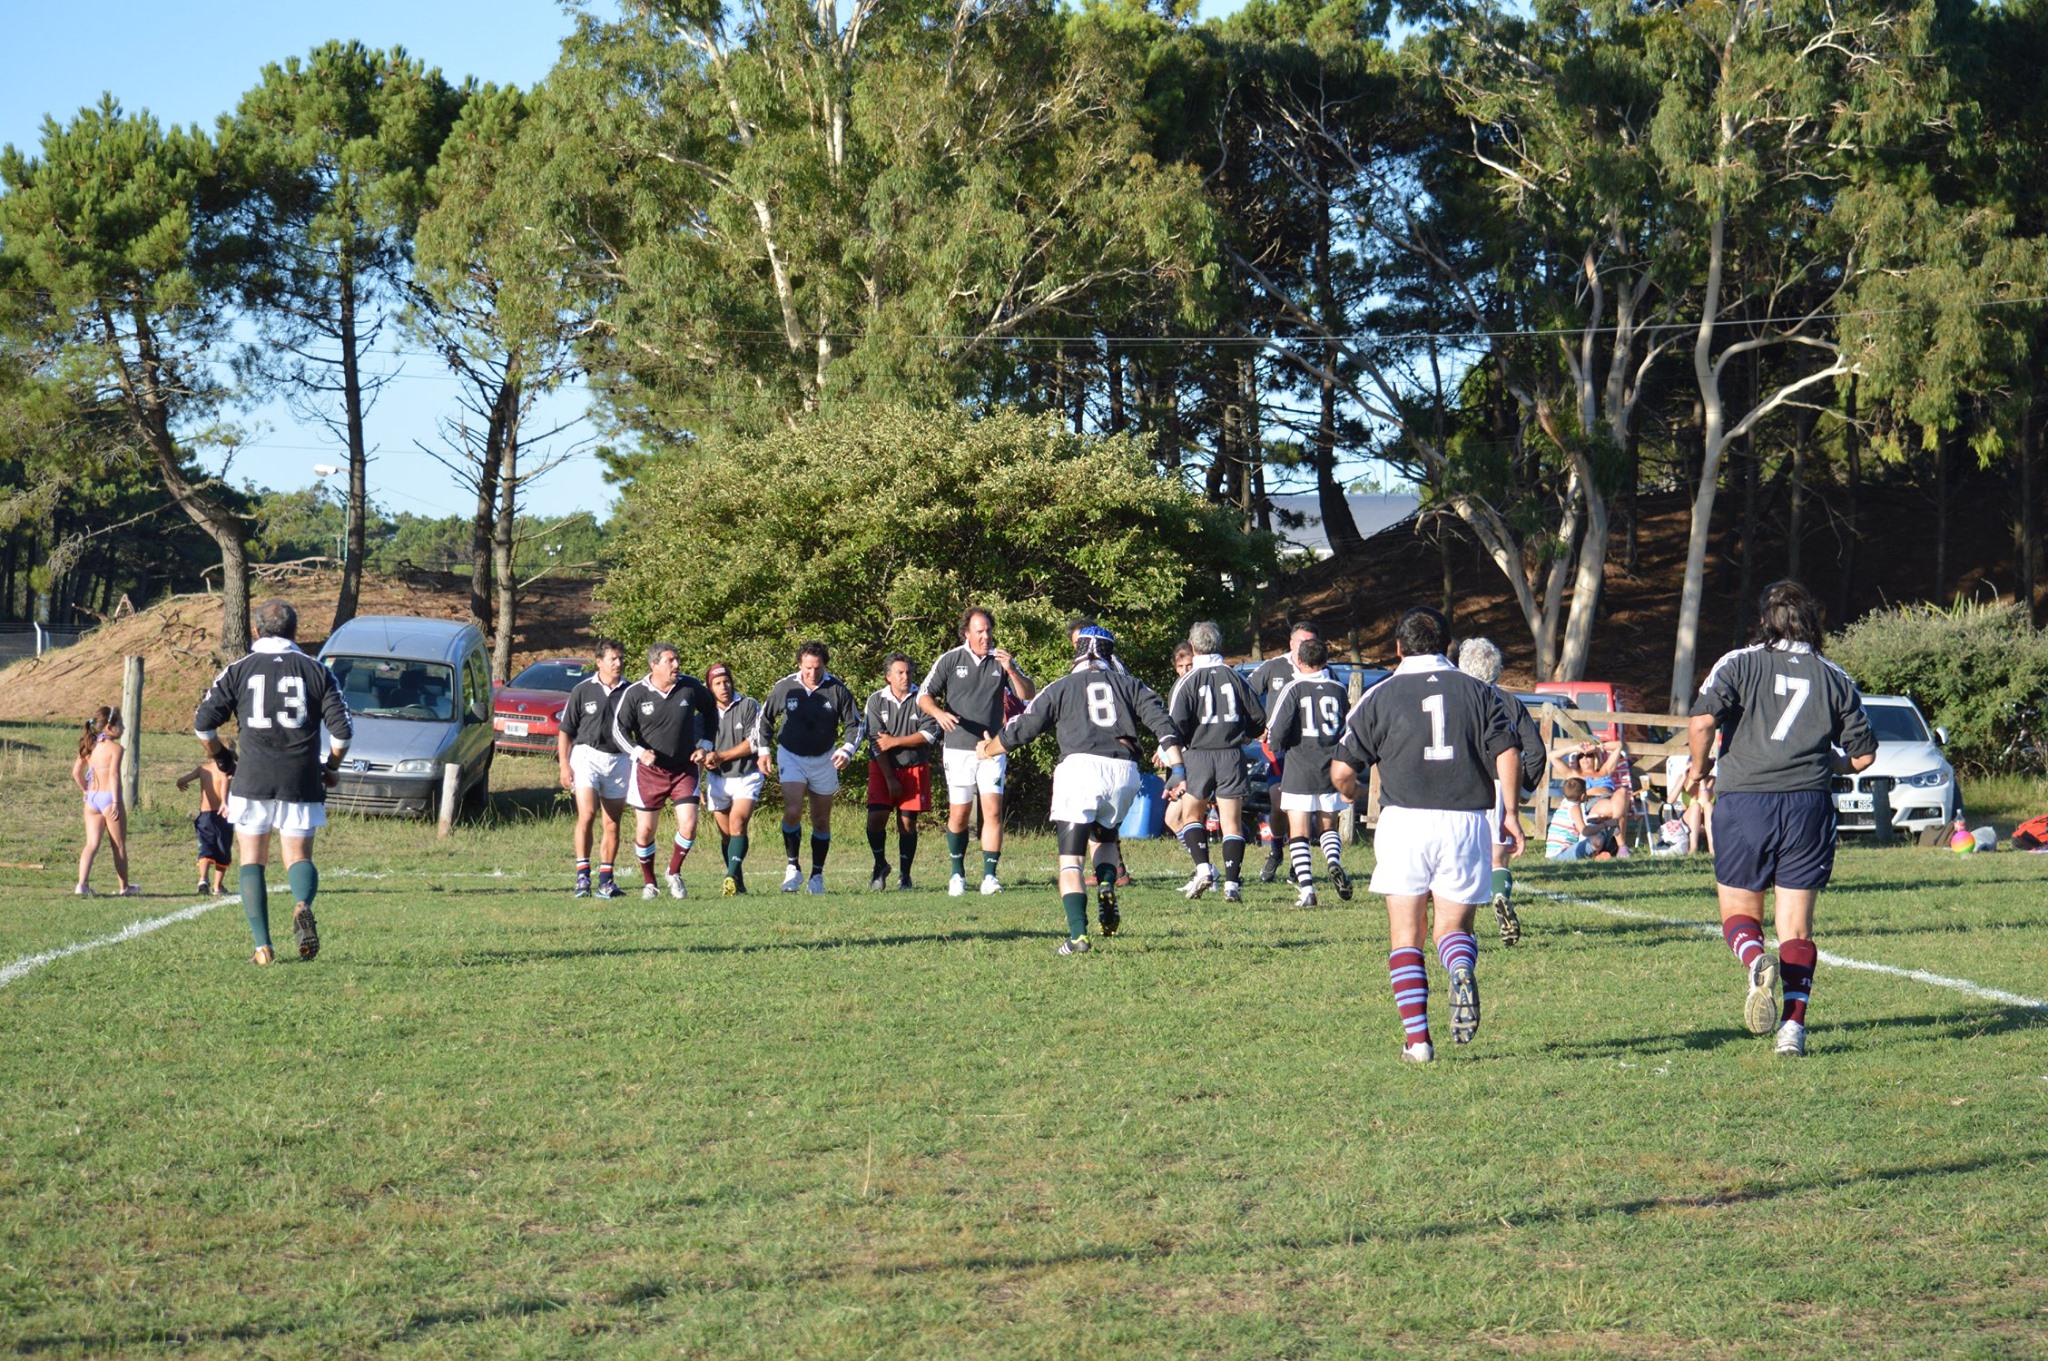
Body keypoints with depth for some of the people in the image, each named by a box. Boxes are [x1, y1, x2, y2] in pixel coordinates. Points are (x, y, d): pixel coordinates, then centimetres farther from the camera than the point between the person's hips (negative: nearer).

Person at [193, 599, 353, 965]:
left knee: (252, 861, 10)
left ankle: (263, 947, -1)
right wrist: (329, 768, 17)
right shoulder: (316, 671, 6)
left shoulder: (238, 670, 5)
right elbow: (343, 729, 0)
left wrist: (223, 760, 19)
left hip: (252, 781, -1)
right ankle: (302, 905, -26)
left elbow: (203, 723, 2)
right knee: (299, 857, 9)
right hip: (301, 783, 1)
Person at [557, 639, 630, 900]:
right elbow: (566, 730, 3)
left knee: (613, 823, 5)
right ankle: (582, 874, -14)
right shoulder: (582, 690, -1)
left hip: (619, 759, 3)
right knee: (586, 815, -17)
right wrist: (564, 765, -3)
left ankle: (605, 879, 13)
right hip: (587, 754, -3)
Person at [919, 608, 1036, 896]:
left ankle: (990, 875, -7)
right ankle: (957, 874, 17)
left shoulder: (1002, 660, 5)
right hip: (958, 749, -1)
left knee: (993, 811, -11)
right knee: (958, 816, 2)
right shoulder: (950, 660, 0)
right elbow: (924, 695, 2)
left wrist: (1011, 670, -15)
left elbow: (1028, 695, 2)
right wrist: (939, 713, -19)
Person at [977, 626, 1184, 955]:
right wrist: (1177, 769, 4)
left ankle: (1078, 934, -14)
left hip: (1081, 767, -3)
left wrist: (988, 750, 35)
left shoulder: (1062, 687, 14)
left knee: (1071, 860, 0)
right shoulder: (1129, 684, 20)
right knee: (1104, 838, 29)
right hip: (1124, 770, 3)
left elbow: (1022, 729, 18)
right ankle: (1107, 885, 1)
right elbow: (1163, 723, 7)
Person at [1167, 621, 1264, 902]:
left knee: (1191, 815, 15)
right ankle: (1232, 884, -6)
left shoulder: (1187, 681, -3)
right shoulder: (1235, 678, 6)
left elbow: (1176, 722, -13)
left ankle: (1203, 867, -4)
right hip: (1232, 755, 2)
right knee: (1232, 822, 3)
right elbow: (1259, 718, 7)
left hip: (1199, 754, -2)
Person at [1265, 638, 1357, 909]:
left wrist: (1274, 746, 8)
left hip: (1298, 772, -3)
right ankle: (1334, 861, -11)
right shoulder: (1338, 691, 5)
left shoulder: (1293, 689, -7)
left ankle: (1306, 889, -8)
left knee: (1298, 833, 3)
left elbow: (1277, 727, -14)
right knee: (1328, 827, 19)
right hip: (1330, 773, 3)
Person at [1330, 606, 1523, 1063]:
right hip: (1467, 822, 1)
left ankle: (1417, 1038, -2)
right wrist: (1510, 814, 4)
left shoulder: (1380, 696, 5)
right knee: (1454, 926, 13)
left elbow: (1342, 771, 4)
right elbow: (1508, 756, -3)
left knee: (1406, 934, 9)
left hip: (1405, 821, -1)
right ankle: (1462, 972, -23)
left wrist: (1350, 792, 25)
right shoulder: (1479, 693, 9)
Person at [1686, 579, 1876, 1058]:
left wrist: (1698, 768, 5)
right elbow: (1863, 755, 12)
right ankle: (1793, 1026, -5)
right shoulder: (1833, 677, 10)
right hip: (1809, 804, 2)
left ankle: (1756, 960, -20)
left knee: (1739, 913, 12)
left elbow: (1702, 720, -12)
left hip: (1743, 801, -1)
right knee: (1797, 926, 6)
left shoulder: (1739, 664, 3)